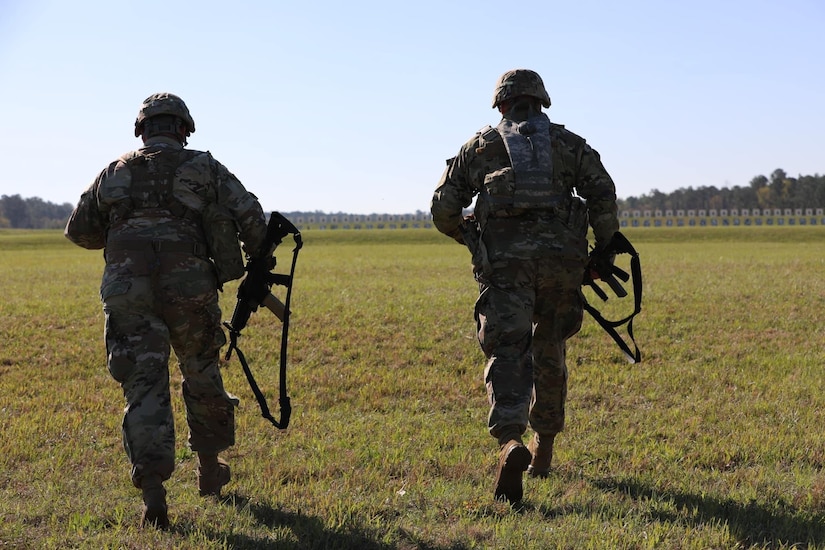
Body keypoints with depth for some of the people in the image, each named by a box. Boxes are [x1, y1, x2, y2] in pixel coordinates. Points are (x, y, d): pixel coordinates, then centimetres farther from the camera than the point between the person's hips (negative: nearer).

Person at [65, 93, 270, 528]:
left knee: (144, 387, 0)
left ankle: (152, 488, -14)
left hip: (127, 292, 1)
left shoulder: (115, 172, 14)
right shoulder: (203, 167, 8)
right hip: (189, 287, 0)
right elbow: (250, 215, 2)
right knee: (202, 374, 20)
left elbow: (79, 231, 20)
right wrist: (259, 261, 18)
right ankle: (210, 468, 33)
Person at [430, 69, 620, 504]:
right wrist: (605, 248, 14)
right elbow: (603, 194, 4)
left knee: (507, 352, -10)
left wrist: (470, 239, 32)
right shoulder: (568, 142, 19)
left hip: (504, 258, -2)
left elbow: (443, 209, 14)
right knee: (549, 350, 19)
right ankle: (544, 440, 32)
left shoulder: (480, 145, 18)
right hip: (561, 255, 2)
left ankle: (510, 442, -33)